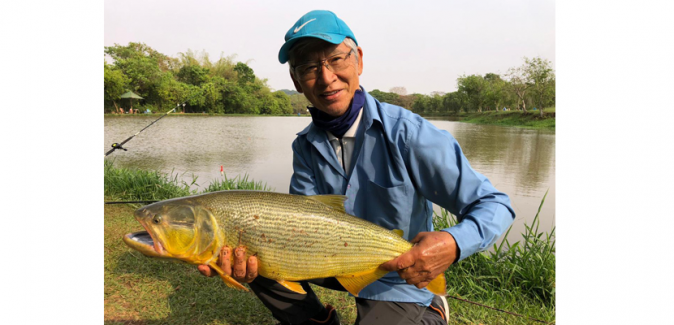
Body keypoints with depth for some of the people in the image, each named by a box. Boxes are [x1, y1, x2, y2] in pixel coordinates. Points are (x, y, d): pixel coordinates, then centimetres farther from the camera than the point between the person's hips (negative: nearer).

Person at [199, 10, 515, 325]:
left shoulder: (406, 133, -24)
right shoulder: (305, 146, -5)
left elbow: (495, 204, -20)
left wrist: (452, 243, -42)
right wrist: (257, 255, -31)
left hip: (400, 278, -4)